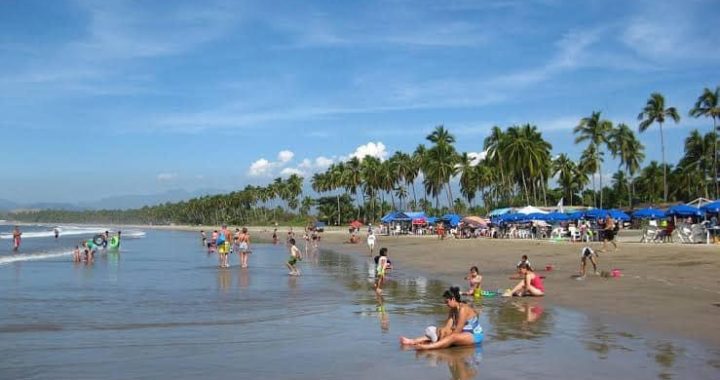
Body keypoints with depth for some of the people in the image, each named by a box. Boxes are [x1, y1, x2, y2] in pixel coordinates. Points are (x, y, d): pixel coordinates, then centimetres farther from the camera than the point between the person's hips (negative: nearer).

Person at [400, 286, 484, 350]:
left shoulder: (463, 309, -20)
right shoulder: (453, 310, 6)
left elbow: (457, 331, -24)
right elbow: (447, 327, -5)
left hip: (475, 336, -9)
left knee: (453, 337, -34)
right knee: (441, 331, -3)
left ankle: (425, 347, -51)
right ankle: (413, 341, -15)